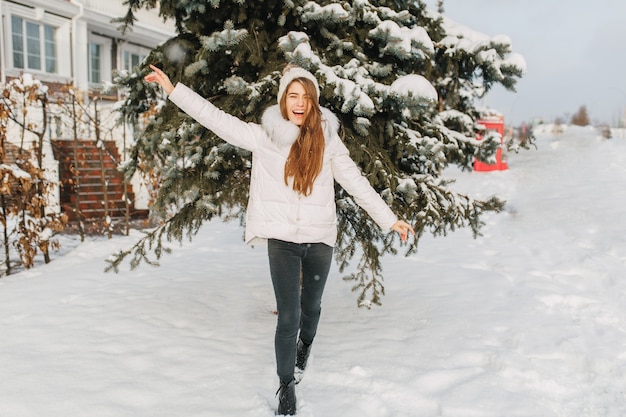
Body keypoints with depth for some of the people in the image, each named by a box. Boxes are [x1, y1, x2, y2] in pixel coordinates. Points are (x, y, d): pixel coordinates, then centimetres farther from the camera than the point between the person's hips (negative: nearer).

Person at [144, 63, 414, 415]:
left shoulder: (327, 139, 1)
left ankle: (306, 345, 54)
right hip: (282, 240, -2)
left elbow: (357, 182, 2)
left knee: (311, 306, 20)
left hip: (320, 240, 2)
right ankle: (287, 386, 18)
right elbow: (217, 119, -3)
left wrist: (390, 219, 1)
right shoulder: (263, 137, -1)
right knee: (288, 317, -3)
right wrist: (172, 89, -7)